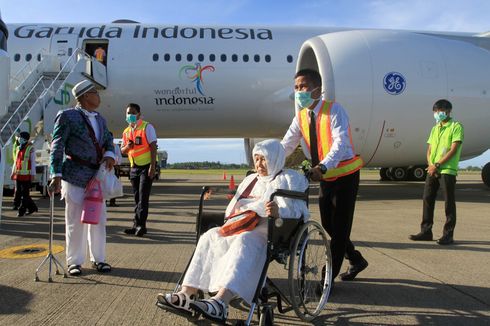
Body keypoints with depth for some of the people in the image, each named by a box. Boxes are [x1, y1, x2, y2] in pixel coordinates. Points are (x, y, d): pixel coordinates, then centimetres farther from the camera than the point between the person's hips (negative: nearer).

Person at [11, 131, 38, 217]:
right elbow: (15, 161, 21)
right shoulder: (17, 148, 14)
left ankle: (22, 210, 3)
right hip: (18, 174, 7)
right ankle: (32, 207, 19)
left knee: (25, 193, -3)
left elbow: (33, 162, -6)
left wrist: (33, 174, -10)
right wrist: (13, 172, 19)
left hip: (26, 175, -7)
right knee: (18, 192, 9)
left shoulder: (31, 149, -5)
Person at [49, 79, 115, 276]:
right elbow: (57, 148, -10)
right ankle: (74, 261, 17)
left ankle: (98, 258, 23)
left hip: (97, 176, 6)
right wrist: (56, 177, -18)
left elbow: (108, 140, 17)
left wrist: (109, 155, -7)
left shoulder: (99, 119, 13)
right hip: (75, 177, -6)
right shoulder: (67, 116, -6)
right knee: (75, 221, 3)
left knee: (98, 219, 10)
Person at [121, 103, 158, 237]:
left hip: (146, 166, -7)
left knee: (143, 196, -10)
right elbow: (122, 150, 17)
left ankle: (140, 224, -10)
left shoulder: (147, 127, -5)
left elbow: (153, 147, -11)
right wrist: (127, 146, -8)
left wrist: (152, 166, -19)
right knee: (137, 197, 9)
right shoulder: (126, 132, 14)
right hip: (134, 167, 7)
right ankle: (137, 225, 14)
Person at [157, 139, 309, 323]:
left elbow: (298, 211, -11)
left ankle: (220, 303, -55)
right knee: (210, 237, -18)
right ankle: (187, 294, -26)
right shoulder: (251, 179, 28)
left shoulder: (288, 179, 6)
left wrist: (279, 211, -32)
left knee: (244, 242, -37)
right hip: (240, 228, 7)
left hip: (269, 232, -7)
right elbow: (235, 207, 33)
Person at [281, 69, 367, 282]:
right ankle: (356, 260, 36)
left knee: (340, 227, -3)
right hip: (325, 177, 7)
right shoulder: (301, 117, 2)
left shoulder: (334, 110, -17)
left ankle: (328, 278, 7)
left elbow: (341, 143, -30)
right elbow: (286, 145, -5)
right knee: (327, 225, 14)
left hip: (345, 175, -7)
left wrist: (322, 167, -46)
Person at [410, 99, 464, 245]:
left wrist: (437, 165, -14)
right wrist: (430, 165, -4)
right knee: (427, 199, 7)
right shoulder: (435, 128, 18)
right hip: (432, 170, 7)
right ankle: (426, 231, 15)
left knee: (449, 203, -1)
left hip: (447, 170, -7)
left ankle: (448, 234, 6)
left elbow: (453, 150, -12)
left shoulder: (456, 127, -3)